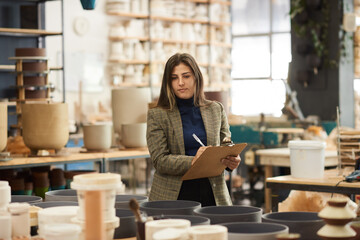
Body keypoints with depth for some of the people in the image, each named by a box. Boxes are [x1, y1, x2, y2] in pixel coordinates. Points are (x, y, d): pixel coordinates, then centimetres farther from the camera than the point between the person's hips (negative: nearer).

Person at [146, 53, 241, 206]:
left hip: (212, 194, 3)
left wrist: (232, 161, -9)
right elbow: (159, 160, -7)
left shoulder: (216, 109, 11)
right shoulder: (157, 115, 1)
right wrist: (193, 161, -22)